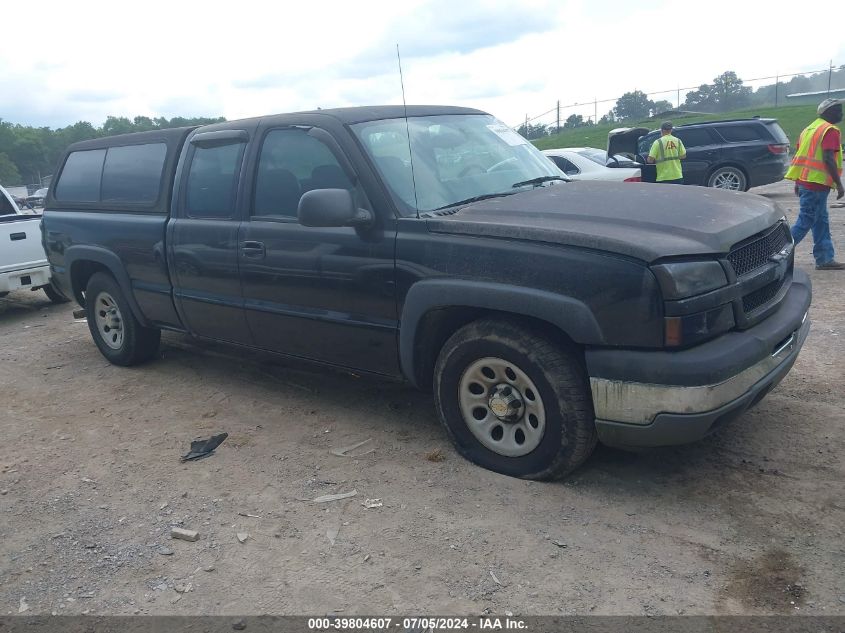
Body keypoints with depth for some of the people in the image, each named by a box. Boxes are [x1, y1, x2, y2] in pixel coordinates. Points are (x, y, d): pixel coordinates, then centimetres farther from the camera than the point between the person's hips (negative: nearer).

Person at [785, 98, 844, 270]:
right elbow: (828, 159, -19)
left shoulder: (810, 128, 17)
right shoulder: (830, 130, -10)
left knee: (821, 222, 12)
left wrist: (798, 183, 23)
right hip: (817, 183, -9)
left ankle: (825, 259, 14)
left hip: (804, 180, 9)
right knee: (806, 221, -6)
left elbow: (800, 156, 19)